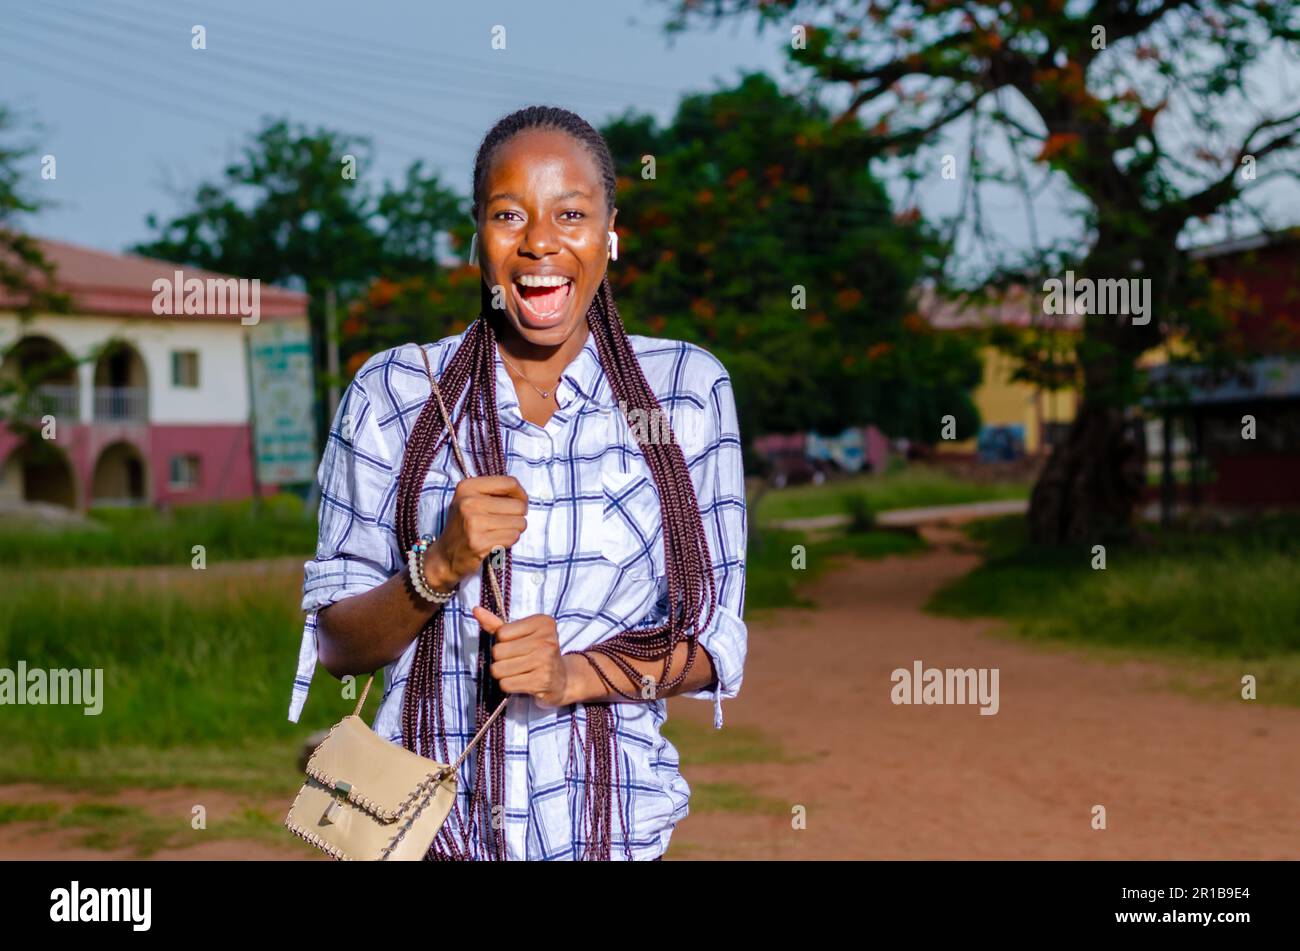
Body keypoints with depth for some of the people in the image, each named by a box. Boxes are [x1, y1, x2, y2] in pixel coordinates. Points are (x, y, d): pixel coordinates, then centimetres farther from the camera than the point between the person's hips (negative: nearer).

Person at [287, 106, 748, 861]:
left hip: (611, 823, 0)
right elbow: (335, 645, -3)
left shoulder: (689, 388, -3)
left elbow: (716, 637, -2)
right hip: (427, 820, 0)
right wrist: (442, 566, -20)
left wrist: (577, 676, -18)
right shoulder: (392, 392, -4)